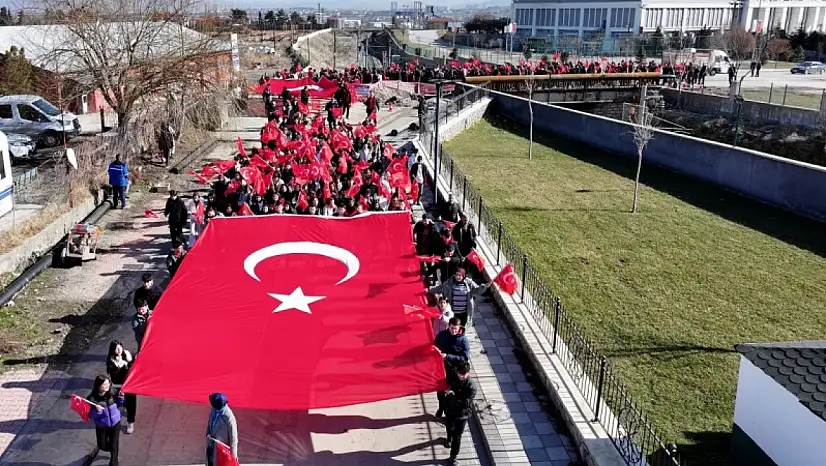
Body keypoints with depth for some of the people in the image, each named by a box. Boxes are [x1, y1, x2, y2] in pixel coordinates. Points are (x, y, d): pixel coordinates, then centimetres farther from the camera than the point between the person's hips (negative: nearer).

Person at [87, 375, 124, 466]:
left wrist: (121, 397, -13)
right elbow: (90, 416, -18)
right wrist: (96, 411, -37)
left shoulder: (111, 394, -13)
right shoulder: (92, 398, -22)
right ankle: (112, 451, 51)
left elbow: (118, 405, 5)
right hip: (101, 426, -1)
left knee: (114, 445, 9)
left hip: (115, 423, 1)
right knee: (102, 446, 17)